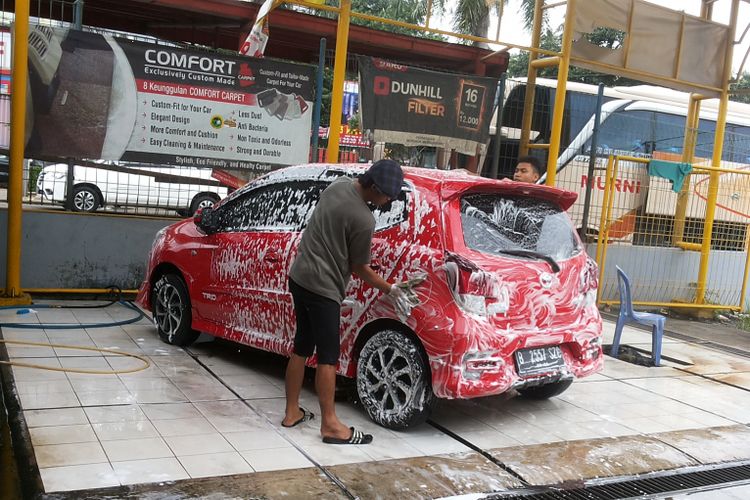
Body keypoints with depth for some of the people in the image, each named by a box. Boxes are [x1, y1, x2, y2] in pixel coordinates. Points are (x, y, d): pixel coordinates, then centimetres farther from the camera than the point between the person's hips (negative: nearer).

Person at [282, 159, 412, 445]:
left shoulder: (339, 185, 3)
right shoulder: (363, 220, -21)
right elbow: (359, 268, -8)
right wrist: (390, 290, 6)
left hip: (299, 277, 9)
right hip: (322, 288, -9)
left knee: (302, 348, 16)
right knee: (328, 357, -1)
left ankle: (292, 413, 25)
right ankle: (330, 425, 6)